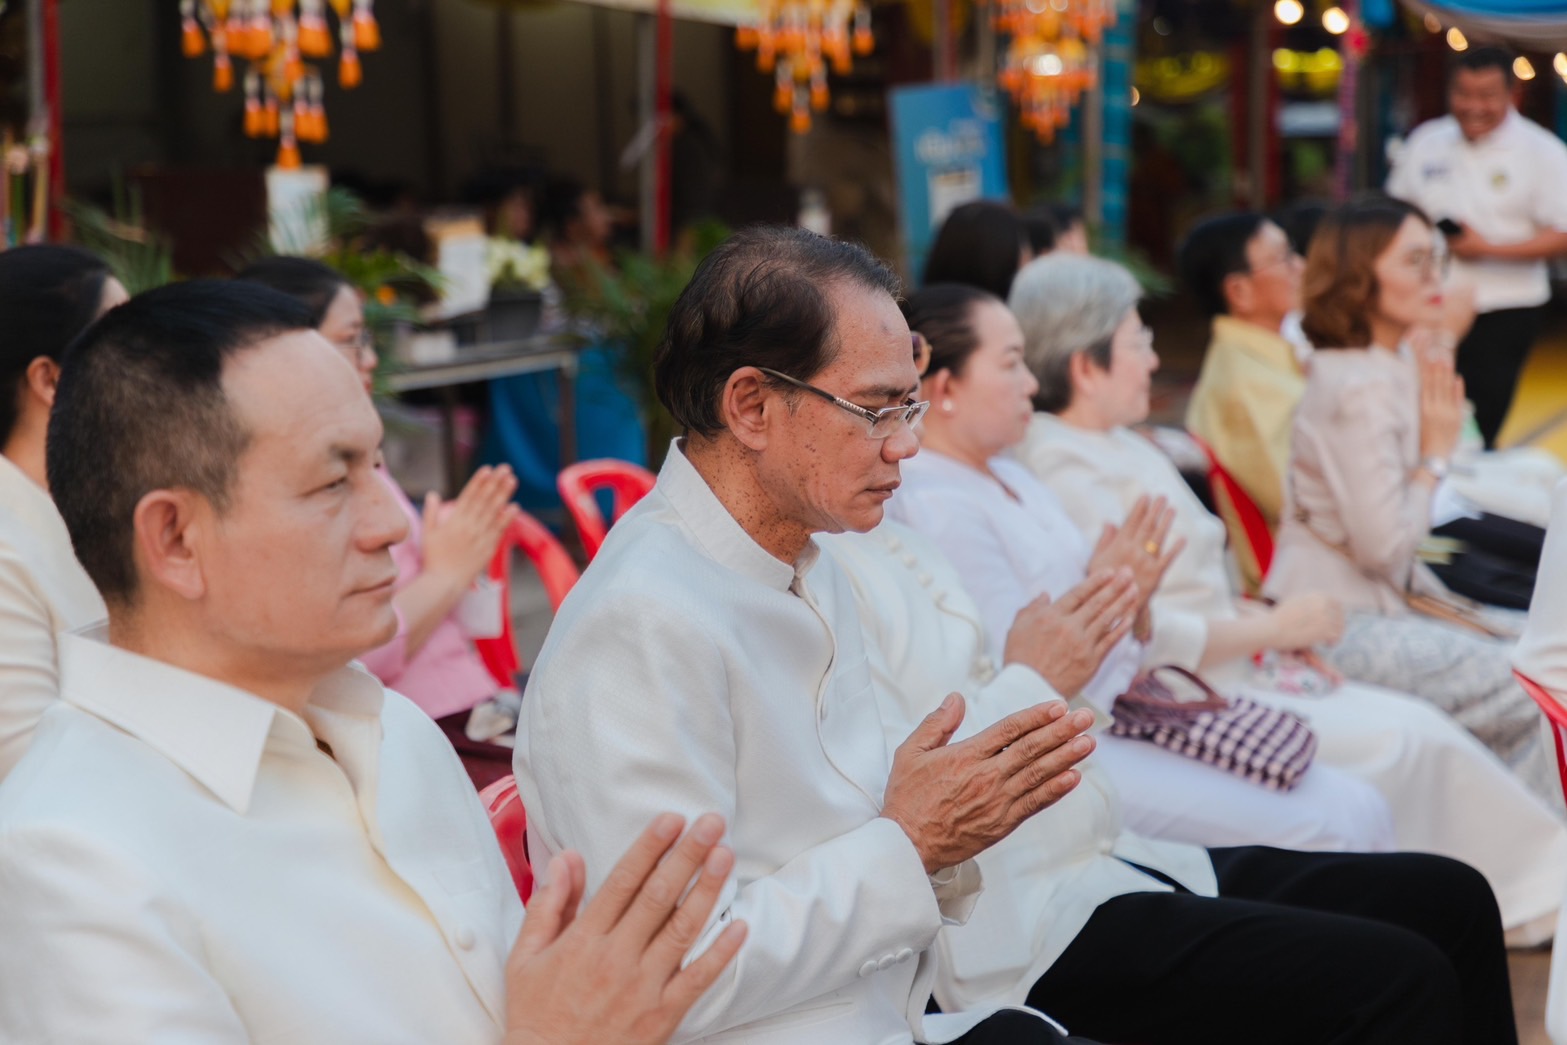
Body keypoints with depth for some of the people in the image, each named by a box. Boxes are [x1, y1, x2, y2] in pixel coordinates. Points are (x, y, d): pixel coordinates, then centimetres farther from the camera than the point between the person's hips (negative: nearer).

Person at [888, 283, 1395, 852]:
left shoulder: (1008, 474, 14)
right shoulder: (936, 508, -16)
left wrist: (1135, 612, -4)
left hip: (1122, 716, 10)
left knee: (1359, 807, 1)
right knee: (1329, 826, -13)